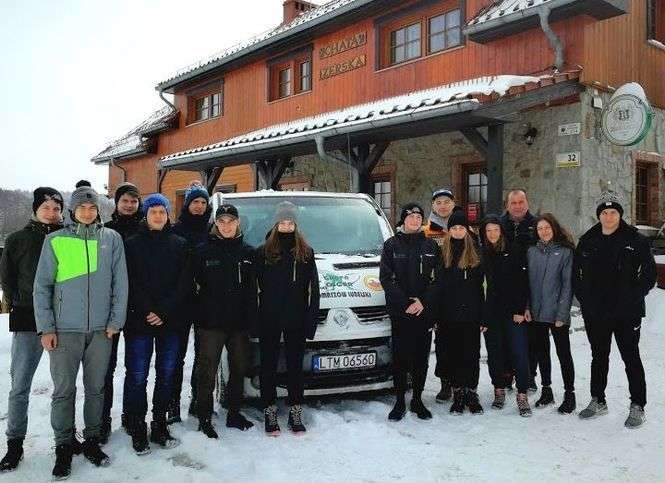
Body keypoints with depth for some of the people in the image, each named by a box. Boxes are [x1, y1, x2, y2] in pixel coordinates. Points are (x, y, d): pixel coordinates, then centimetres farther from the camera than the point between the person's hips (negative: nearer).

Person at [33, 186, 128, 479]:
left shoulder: (112, 239, 4)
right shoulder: (55, 240, 1)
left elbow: (120, 283, 4)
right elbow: (42, 287, 1)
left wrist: (115, 321, -1)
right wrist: (46, 327, -4)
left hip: (101, 330, 1)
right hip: (64, 329, -1)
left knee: (96, 388, 11)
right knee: (64, 390, 3)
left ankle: (92, 440, 25)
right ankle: (63, 447, 18)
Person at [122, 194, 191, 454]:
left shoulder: (179, 244, 8)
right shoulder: (133, 244, 4)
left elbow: (185, 283, 1)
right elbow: (130, 283, -4)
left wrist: (164, 311, -10)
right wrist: (147, 311, -14)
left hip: (171, 321, 2)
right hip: (139, 321, -2)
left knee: (166, 375, 8)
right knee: (137, 376, -1)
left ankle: (160, 427, 20)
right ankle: (138, 431, 10)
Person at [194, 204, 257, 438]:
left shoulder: (247, 252, 6)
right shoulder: (204, 252, -1)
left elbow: (252, 290, 4)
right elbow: (197, 283, -2)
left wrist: (252, 321, -2)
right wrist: (196, 317, -7)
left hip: (239, 322, 3)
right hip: (211, 322, -3)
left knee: (239, 370, 14)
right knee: (207, 373, 0)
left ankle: (234, 414, 29)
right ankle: (204, 419, 12)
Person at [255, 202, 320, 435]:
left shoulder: (306, 252, 5)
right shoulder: (263, 252, 2)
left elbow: (313, 288, 4)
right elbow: (255, 286, 0)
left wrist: (311, 319, -3)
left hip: (296, 320, 1)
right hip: (269, 321, -1)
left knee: (295, 366, 9)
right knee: (269, 366, 7)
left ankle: (295, 413, 19)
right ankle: (270, 413, 18)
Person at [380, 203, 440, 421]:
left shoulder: (431, 246, 7)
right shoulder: (392, 244, 3)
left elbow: (438, 279, 2)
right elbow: (386, 278, -4)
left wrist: (424, 301, -12)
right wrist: (405, 303, -13)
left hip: (425, 311, 2)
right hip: (399, 311, -2)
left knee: (421, 356, 8)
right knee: (400, 356, 2)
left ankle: (417, 399, 20)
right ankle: (399, 401, 13)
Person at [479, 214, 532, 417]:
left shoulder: (514, 252, 0)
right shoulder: (481, 255, 6)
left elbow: (523, 283, -2)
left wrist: (520, 310, -9)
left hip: (514, 311, -2)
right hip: (491, 313, 2)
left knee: (519, 352, -5)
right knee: (495, 353, 9)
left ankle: (522, 395, 2)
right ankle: (499, 390, 22)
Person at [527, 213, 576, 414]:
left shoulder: (565, 251, -5)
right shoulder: (532, 252, 7)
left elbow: (567, 284, -8)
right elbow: (527, 281, 9)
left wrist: (562, 314, -12)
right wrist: (526, 307, 0)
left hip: (557, 314, -4)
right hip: (536, 313, 4)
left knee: (564, 354, 4)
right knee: (542, 352, 14)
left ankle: (569, 394, 15)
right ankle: (546, 391, 27)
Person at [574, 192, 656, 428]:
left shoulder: (635, 240, -4)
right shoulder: (587, 241, 6)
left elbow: (649, 272, -2)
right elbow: (576, 273, 13)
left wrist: (634, 297, -9)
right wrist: (584, 298, 3)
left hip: (626, 313, -4)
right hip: (594, 313, 4)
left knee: (631, 357, 3)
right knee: (599, 357, 15)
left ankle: (637, 406, 14)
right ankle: (598, 401, 28)